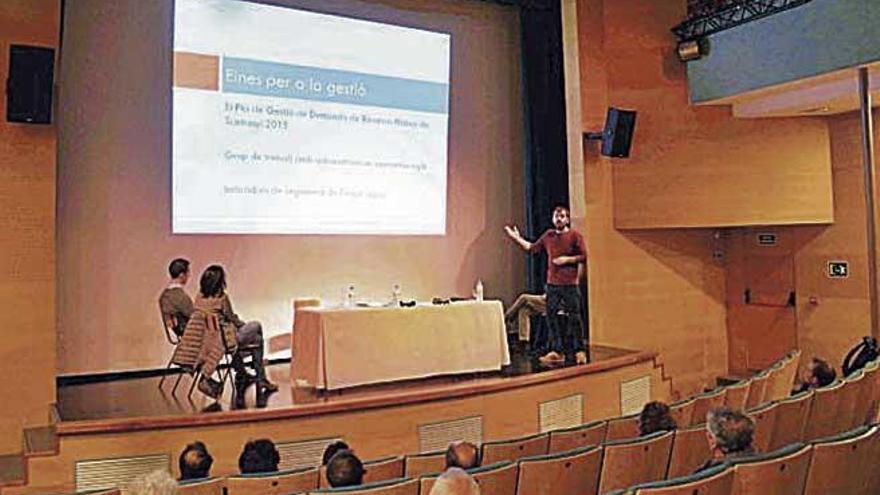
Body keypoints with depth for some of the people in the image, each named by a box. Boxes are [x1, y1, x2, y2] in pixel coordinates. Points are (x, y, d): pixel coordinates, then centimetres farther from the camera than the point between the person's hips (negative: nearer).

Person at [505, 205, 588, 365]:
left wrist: (567, 259, -14)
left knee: (574, 318, -4)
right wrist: (516, 238, 17)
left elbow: (584, 256, -5)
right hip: (552, 284, 5)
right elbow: (531, 248, 20)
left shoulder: (575, 236, -3)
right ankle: (557, 351, 14)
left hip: (570, 285, -5)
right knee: (553, 318, 5)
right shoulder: (548, 235, 12)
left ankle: (580, 351, 6)